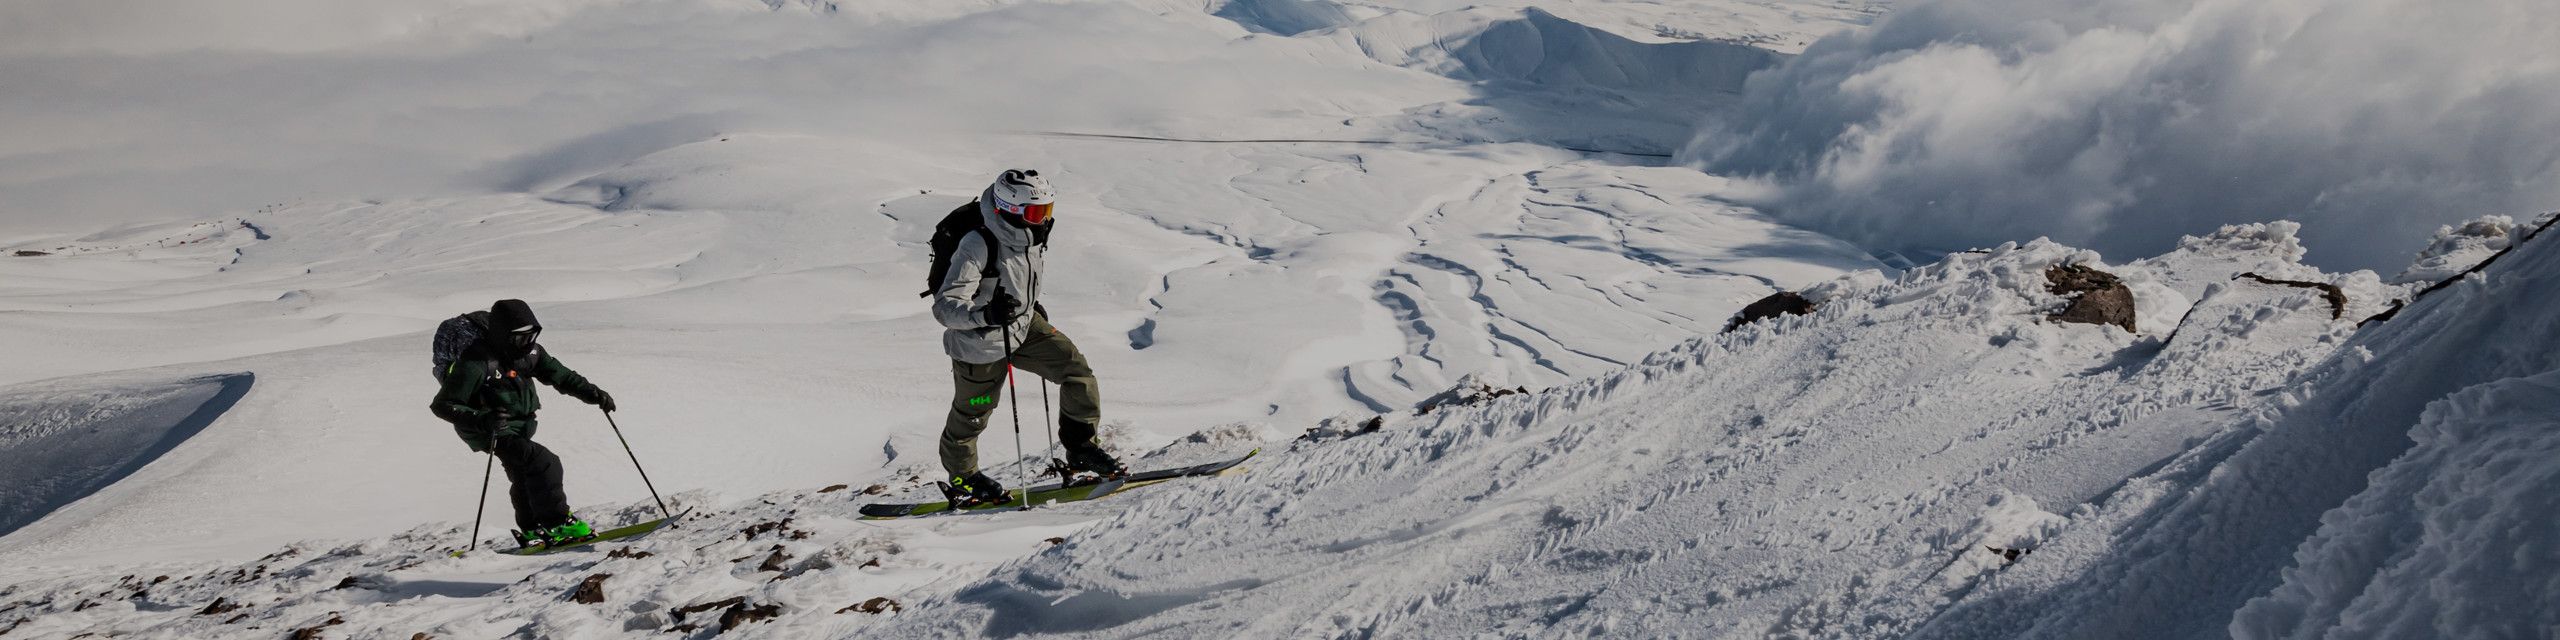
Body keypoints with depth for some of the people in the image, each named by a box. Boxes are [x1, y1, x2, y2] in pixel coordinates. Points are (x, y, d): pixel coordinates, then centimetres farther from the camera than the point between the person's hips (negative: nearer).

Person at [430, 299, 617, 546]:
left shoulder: (529, 351, -7)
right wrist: (482, 420, -42)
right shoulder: (475, 362, -27)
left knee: (525, 477, 23)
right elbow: (443, 405, -26)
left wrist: (593, 393, -10)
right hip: (490, 432, -8)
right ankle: (558, 524, -17)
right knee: (543, 464, -24)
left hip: (520, 427, 8)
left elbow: (559, 375, 4)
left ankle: (531, 531, 42)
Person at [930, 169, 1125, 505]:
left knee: (1077, 370, -4)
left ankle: (1080, 449, 11)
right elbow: (944, 307, -35)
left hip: (1023, 326, 7)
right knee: (971, 414, 12)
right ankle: (962, 477, 38)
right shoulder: (977, 248, -33)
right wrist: (985, 314, -51)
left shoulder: (1030, 235, -10)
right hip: (981, 344, -6)